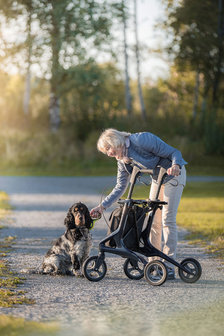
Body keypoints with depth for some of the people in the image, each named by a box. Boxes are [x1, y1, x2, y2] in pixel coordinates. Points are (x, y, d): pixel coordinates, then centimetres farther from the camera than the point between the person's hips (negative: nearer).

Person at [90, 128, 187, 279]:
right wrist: (102, 206, -2)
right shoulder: (123, 159, -1)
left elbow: (174, 152, -23)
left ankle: (169, 268, -9)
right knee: (153, 220, 6)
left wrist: (175, 166, -44)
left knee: (167, 219, -12)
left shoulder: (141, 140, -25)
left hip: (174, 175, -8)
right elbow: (120, 187, 5)